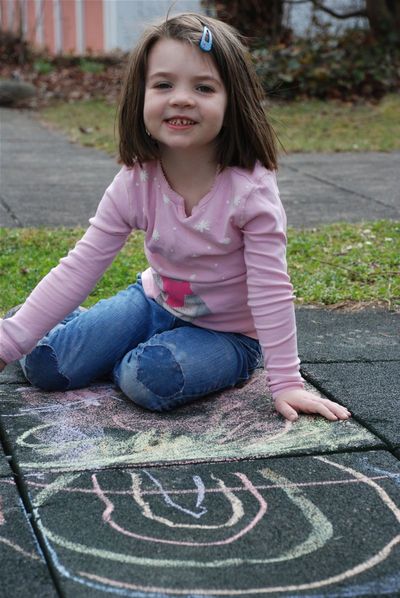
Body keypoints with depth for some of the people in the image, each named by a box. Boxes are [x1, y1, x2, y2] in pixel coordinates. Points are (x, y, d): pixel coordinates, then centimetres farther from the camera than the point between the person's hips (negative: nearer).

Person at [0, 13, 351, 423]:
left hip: (227, 334, -3)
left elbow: (270, 292, -23)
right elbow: (78, 269, -15)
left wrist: (286, 384, -24)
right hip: (155, 303, 4)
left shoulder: (251, 190, -27)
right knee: (43, 365, -6)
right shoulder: (134, 184, -15)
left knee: (149, 377, -33)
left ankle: (127, 358, 2)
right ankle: (70, 322, 27)